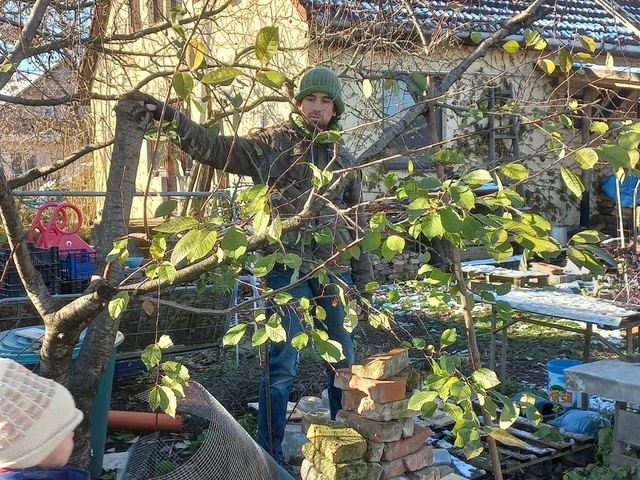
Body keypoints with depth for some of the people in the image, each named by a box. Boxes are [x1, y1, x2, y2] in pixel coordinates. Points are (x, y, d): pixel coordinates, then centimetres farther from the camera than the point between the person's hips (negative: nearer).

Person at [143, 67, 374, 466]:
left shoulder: (344, 159, 11)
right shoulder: (271, 144, 0)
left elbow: (358, 223, 14)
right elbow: (211, 148, -7)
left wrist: (364, 279, 13)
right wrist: (169, 116, -21)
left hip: (335, 270, 4)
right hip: (288, 269, -4)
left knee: (343, 359, 14)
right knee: (282, 364, -2)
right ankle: (270, 454, 12)